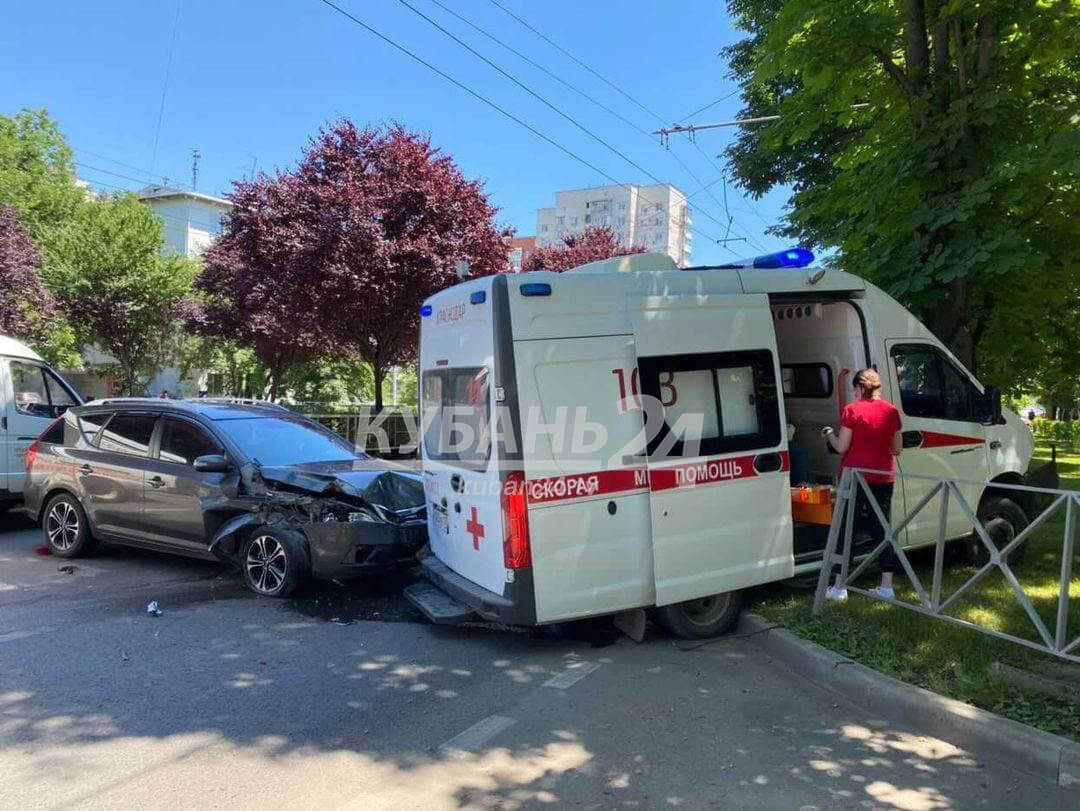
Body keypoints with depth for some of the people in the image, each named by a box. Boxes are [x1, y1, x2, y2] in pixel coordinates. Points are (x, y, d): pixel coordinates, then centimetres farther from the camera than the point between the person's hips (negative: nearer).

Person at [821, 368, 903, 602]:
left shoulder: (852, 410, -9)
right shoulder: (891, 411, 4)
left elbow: (841, 447, -9)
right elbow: (897, 449, 9)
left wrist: (829, 434, 10)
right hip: (883, 477, 4)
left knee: (846, 528, 3)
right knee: (882, 528, 11)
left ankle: (839, 587, 6)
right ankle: (887, 586, 13)